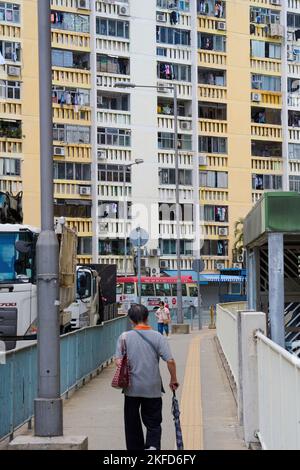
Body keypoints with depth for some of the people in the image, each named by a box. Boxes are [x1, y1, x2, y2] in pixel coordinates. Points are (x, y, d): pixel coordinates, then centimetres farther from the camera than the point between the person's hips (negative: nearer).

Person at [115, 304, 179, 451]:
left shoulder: (124, 337, -5)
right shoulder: (157, 337, -5)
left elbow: (119, 361, -10)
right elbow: (170, 361, -10)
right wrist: (173, 380, 4)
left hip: (132, 388, 0)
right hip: (153, 389, 0)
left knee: (132, 424, 13)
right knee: (153, 423, 8)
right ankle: (152, 446, -15)